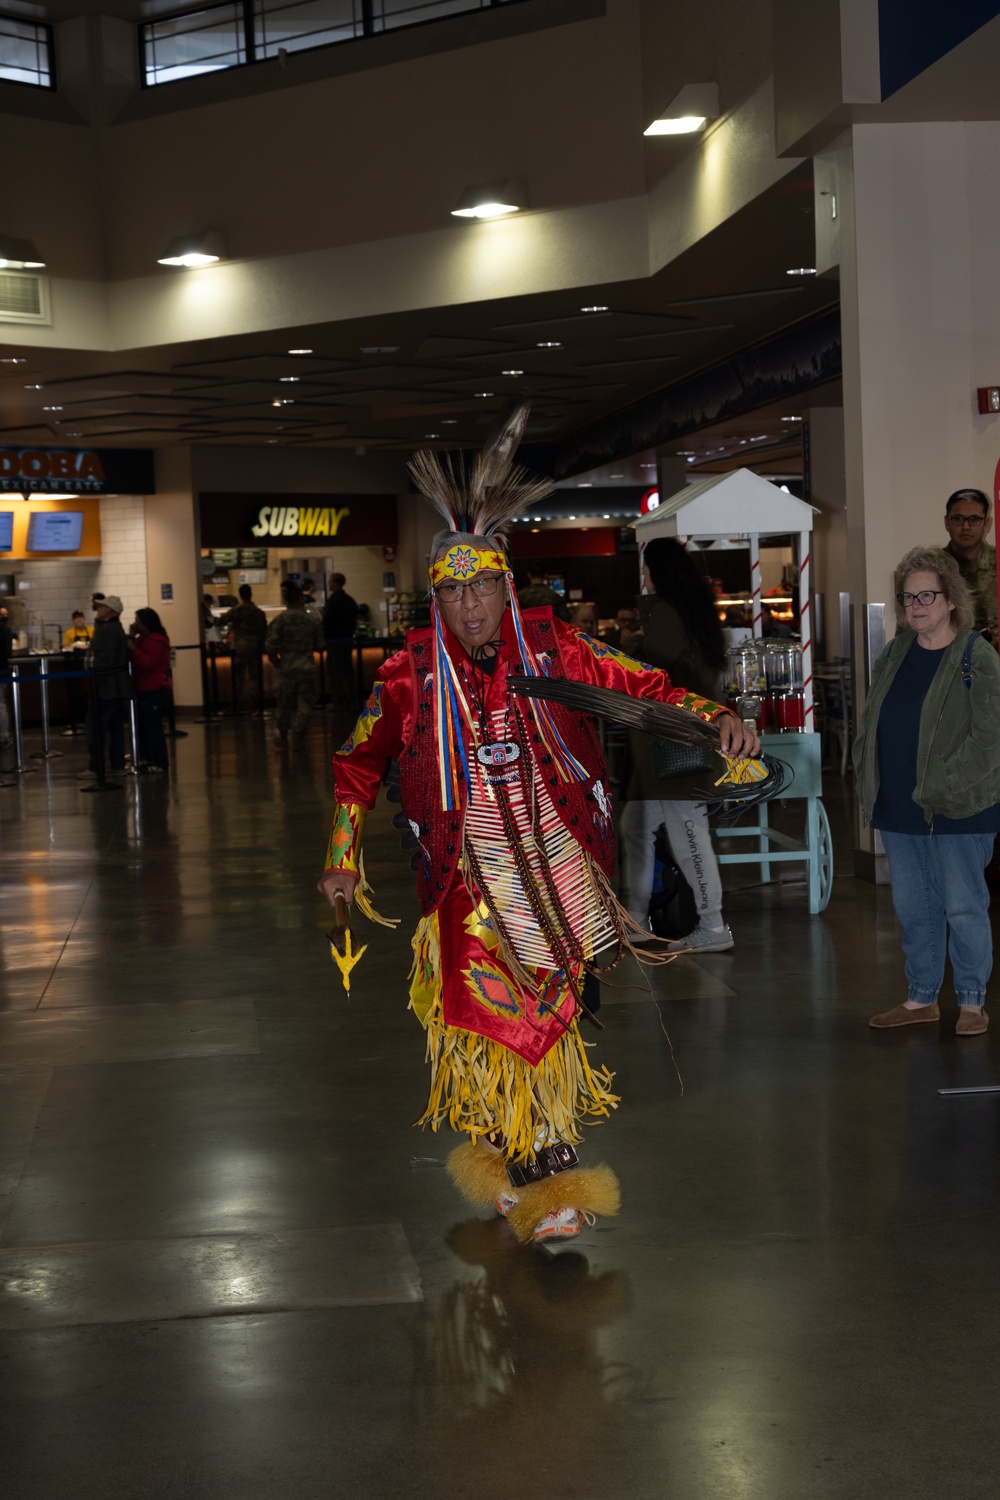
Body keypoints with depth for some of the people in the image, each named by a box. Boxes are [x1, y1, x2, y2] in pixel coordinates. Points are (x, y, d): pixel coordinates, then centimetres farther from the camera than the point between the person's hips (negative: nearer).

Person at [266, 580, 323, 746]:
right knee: (305, 703, 8)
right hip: (307, 667, 0)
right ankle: (298, 737, 4)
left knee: (285, 703, 14)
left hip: (287, 668, 0)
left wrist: (275, 662, 3)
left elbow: (271, 646, -14)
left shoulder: (279, 620, -9)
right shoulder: (312, 620, -3)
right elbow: (319, 645, 1)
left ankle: (283, 737, 27)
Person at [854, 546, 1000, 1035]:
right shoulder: (894, 654, 10)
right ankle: (921, 998, 25)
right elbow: (870, 722, 17)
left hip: (958, 812, -6)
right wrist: (870, 783, 5)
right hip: (899, 811, 6)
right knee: (913, 908, 13)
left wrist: (937, 789, -18)